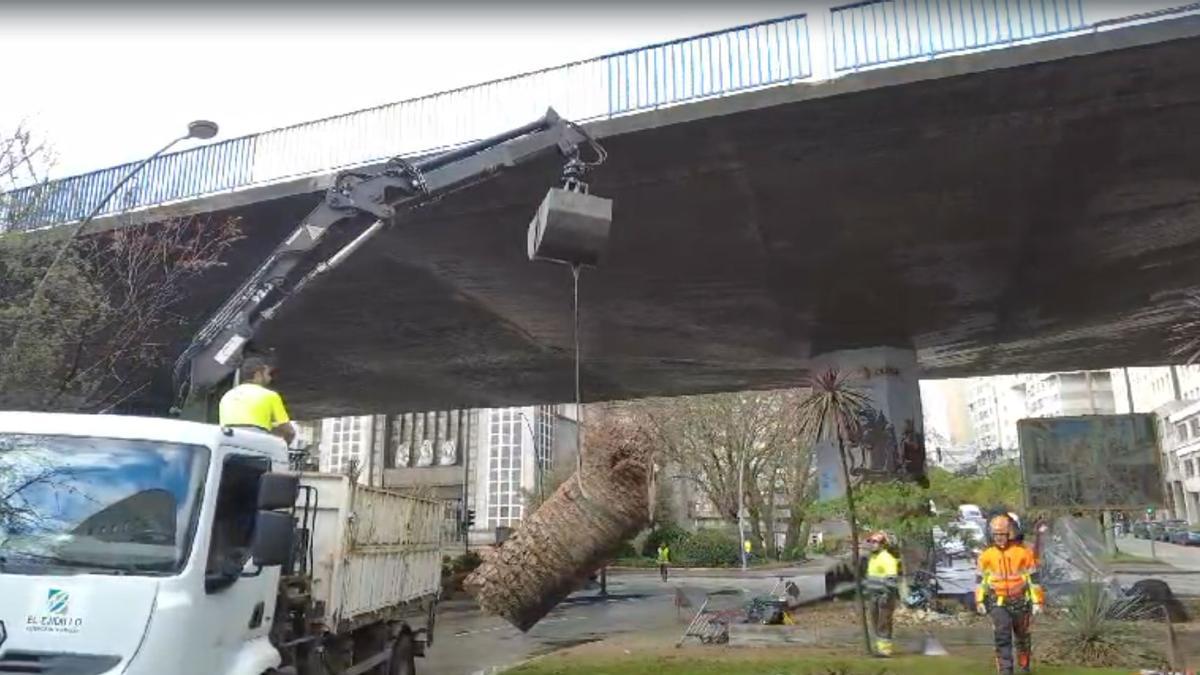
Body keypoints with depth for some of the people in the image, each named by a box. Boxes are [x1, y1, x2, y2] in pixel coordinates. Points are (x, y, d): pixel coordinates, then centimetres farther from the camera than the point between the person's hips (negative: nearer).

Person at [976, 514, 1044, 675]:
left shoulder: (1023, 553, -8)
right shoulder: (987, 555, -2)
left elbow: (1033, 578, -3)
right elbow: (981, 579, 5)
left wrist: (1037, 602, -6)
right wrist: (980, 601, 2)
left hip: (1020, 602, 0)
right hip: (998, 603, 0)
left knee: (1022, 636, 18)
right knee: (1002, 637, -11)